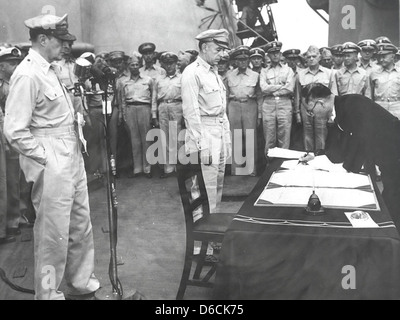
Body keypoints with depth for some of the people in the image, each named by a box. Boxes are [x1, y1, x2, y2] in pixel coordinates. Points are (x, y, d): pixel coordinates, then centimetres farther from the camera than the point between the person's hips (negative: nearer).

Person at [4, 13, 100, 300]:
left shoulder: (52, 68, 10)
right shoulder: (28, 75, -17)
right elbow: (15, 131, -20)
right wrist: (46, 157, -14)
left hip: (72, 159, 9)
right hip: (51, 167, -9)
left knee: (81, 225, 19)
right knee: (54, 233, 4)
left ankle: (81, 281, 37)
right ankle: (48, 293, 23)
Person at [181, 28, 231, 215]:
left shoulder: (214, 72, 16)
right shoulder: (192, 73, -12)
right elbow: (191, 112, -17)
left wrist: (227, 137, 16)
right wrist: (202, 145, -20)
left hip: (221, 132, 9)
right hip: (204, 133, -9)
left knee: (218, 183, 15)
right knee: (206, 185, -5)